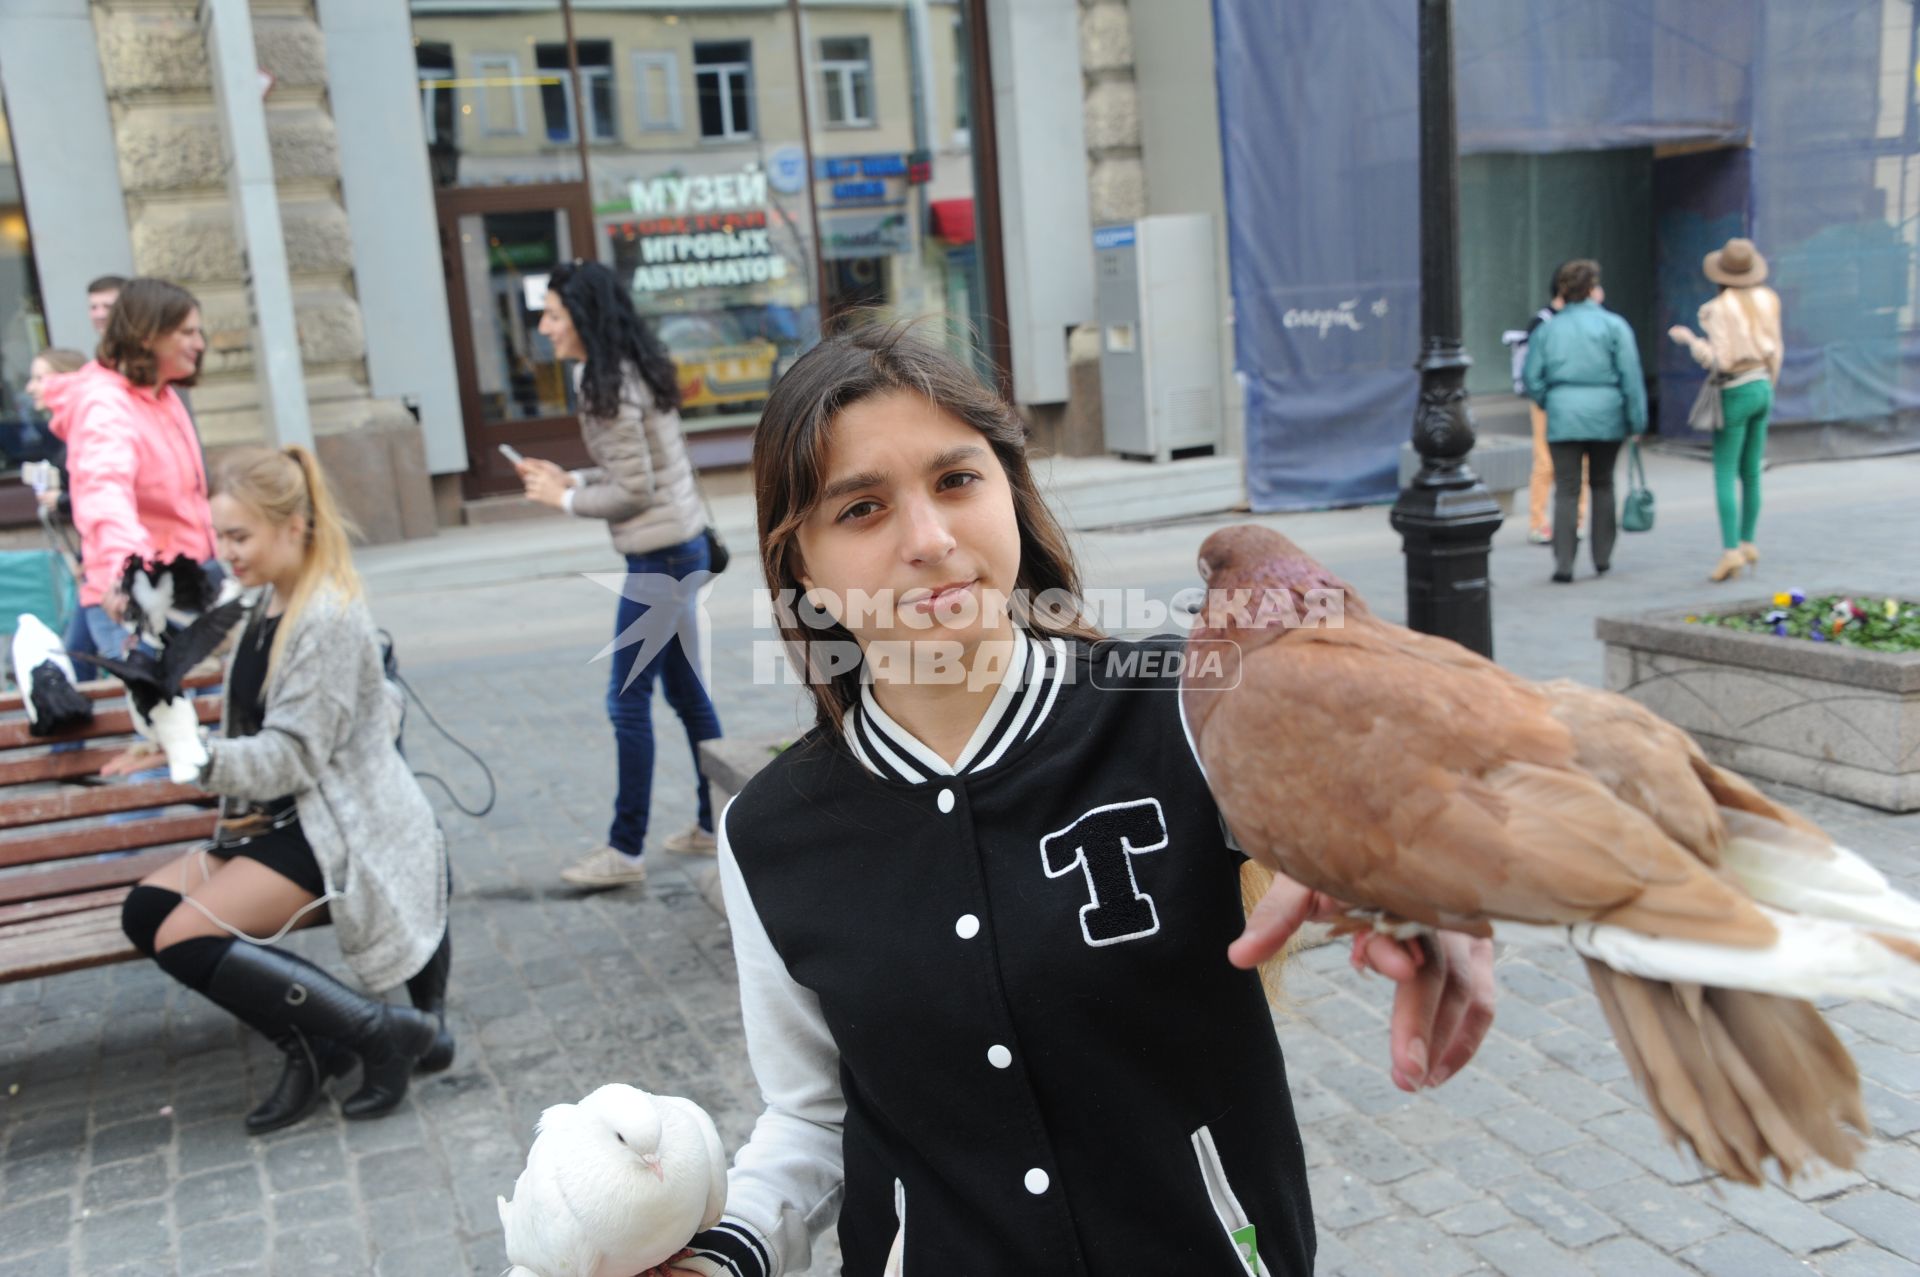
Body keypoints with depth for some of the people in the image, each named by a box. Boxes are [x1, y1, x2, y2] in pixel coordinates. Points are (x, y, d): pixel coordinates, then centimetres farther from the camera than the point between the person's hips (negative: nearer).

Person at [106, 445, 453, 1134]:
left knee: (184, 937, -19)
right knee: (145, 910, -2)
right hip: (278, 819, 10)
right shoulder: (268, 602, 11)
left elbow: (294, 756, -22)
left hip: (337, 829, -10)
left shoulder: (329, 618, -18)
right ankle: (313, 1039, -1)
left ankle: (383, 1031, -14)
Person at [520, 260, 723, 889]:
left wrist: (565, 499, -5)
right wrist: (569, 480, 8)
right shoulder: (635, 371, 12)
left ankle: (625, 849, 6)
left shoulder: (609, 388, -17)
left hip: (659, 555, -10)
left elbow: (633, 491, -17)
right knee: (685, 689, 16)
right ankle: (714, 824, 26)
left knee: (628, 701, -3)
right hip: (681, 547, 10)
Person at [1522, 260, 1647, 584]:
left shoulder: (1547, 329, 5)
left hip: (1563, 416, 1)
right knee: (1602, 485, 15)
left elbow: (1532, 378, 4)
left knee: (1567, 490, 1)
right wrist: (1637, 421, 1)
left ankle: (1563, 564, -7)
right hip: (1605, 416, 0)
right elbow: (1631, 376, -4)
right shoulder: (1613, 325, -1)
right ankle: (1602, 558, 22)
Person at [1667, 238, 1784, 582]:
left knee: (1725, 474, -6)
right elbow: (1776, 349, 10)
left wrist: (1689, 339, -5)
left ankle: (1731, 551, -14)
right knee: (1751, 472, 15)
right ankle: (1747, 542, 22)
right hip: (1762, 388, 7)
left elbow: (1720, 360, -18)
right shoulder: (1767, 300, 4)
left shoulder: (1719, 308, -15)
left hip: (1735, 392, -7)